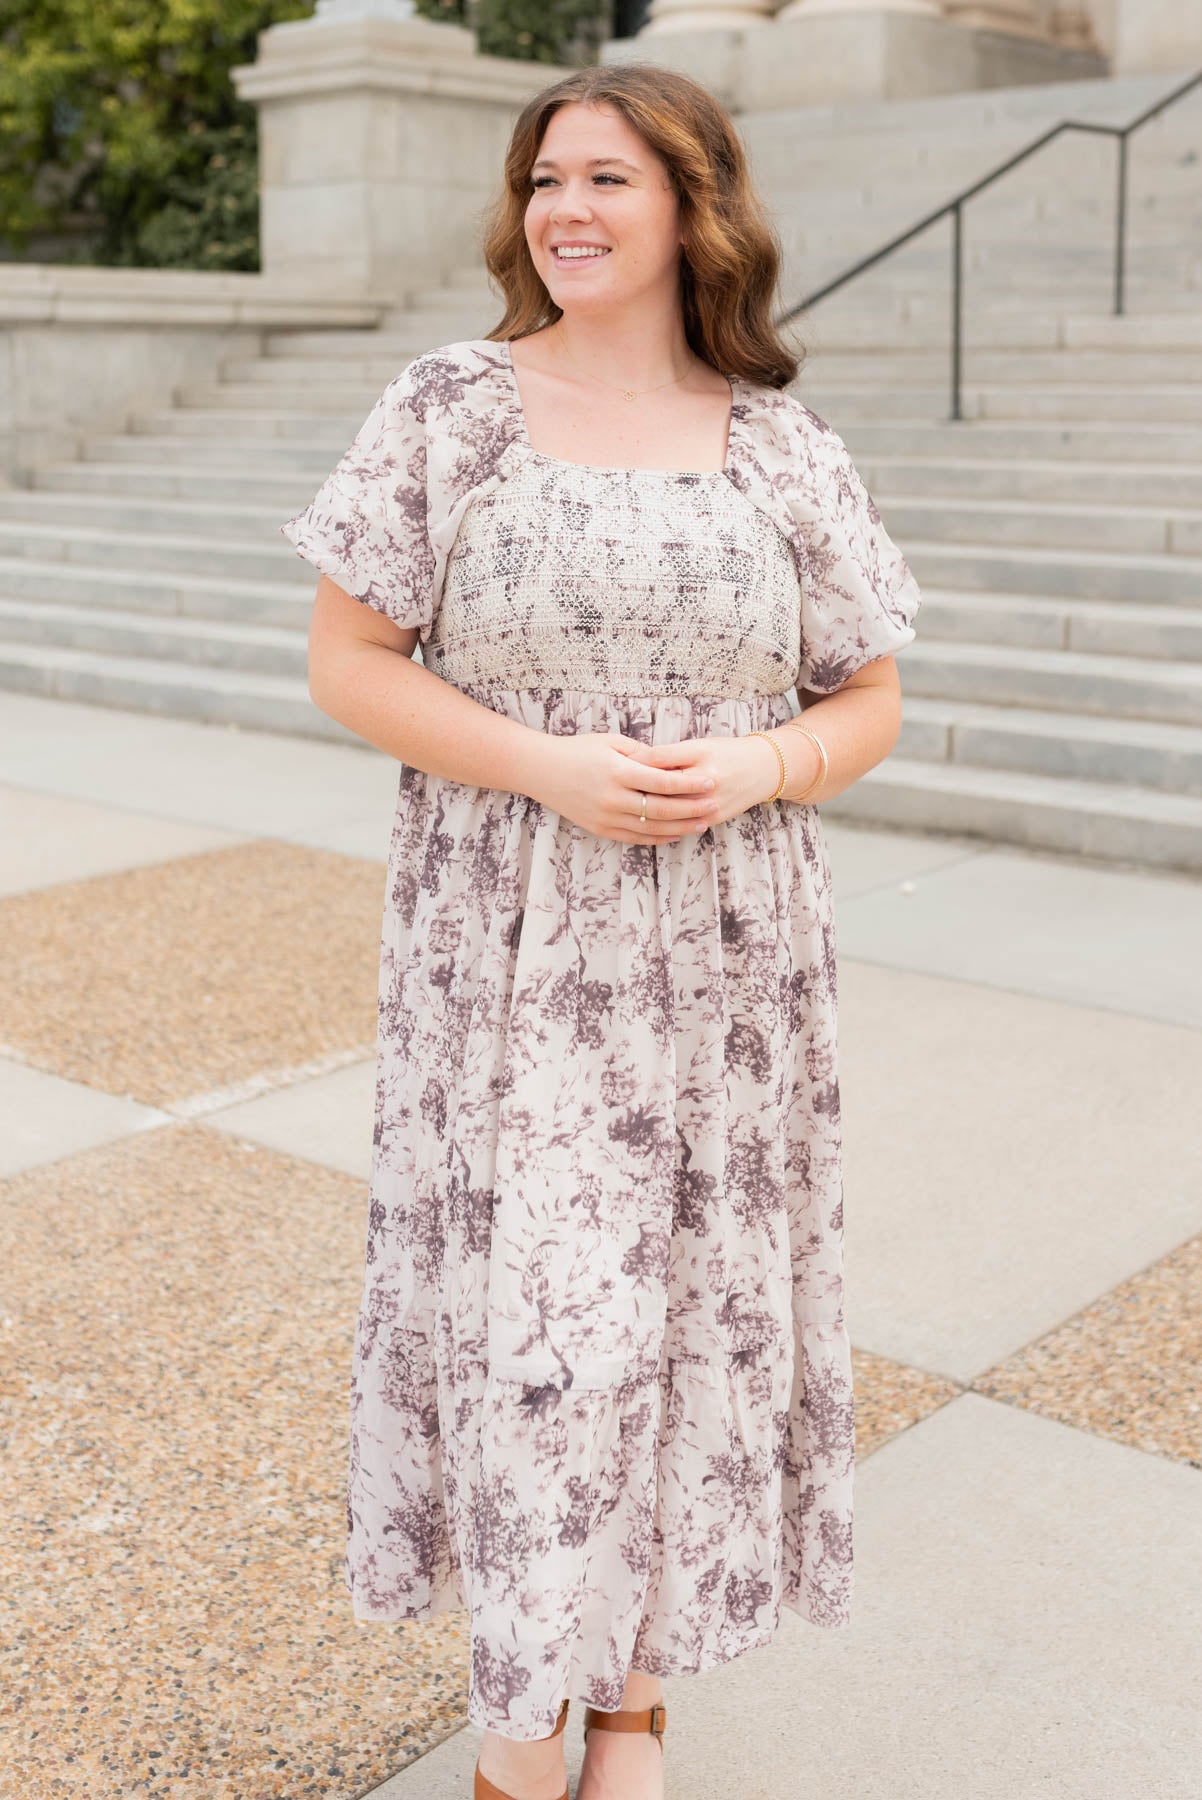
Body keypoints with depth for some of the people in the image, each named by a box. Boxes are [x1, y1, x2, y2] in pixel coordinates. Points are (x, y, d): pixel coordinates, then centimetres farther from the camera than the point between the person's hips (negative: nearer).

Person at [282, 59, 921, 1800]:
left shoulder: (788, 449, 4)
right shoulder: (449, 408, 0)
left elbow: (869, 706, 8)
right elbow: (348, 659, -2)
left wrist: (756, 770, -14)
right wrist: (550, 766, -16)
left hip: (724, 960, 2)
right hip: (509, 952, -2)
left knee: (693, 1298, 9)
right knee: (517, 1297, 1)